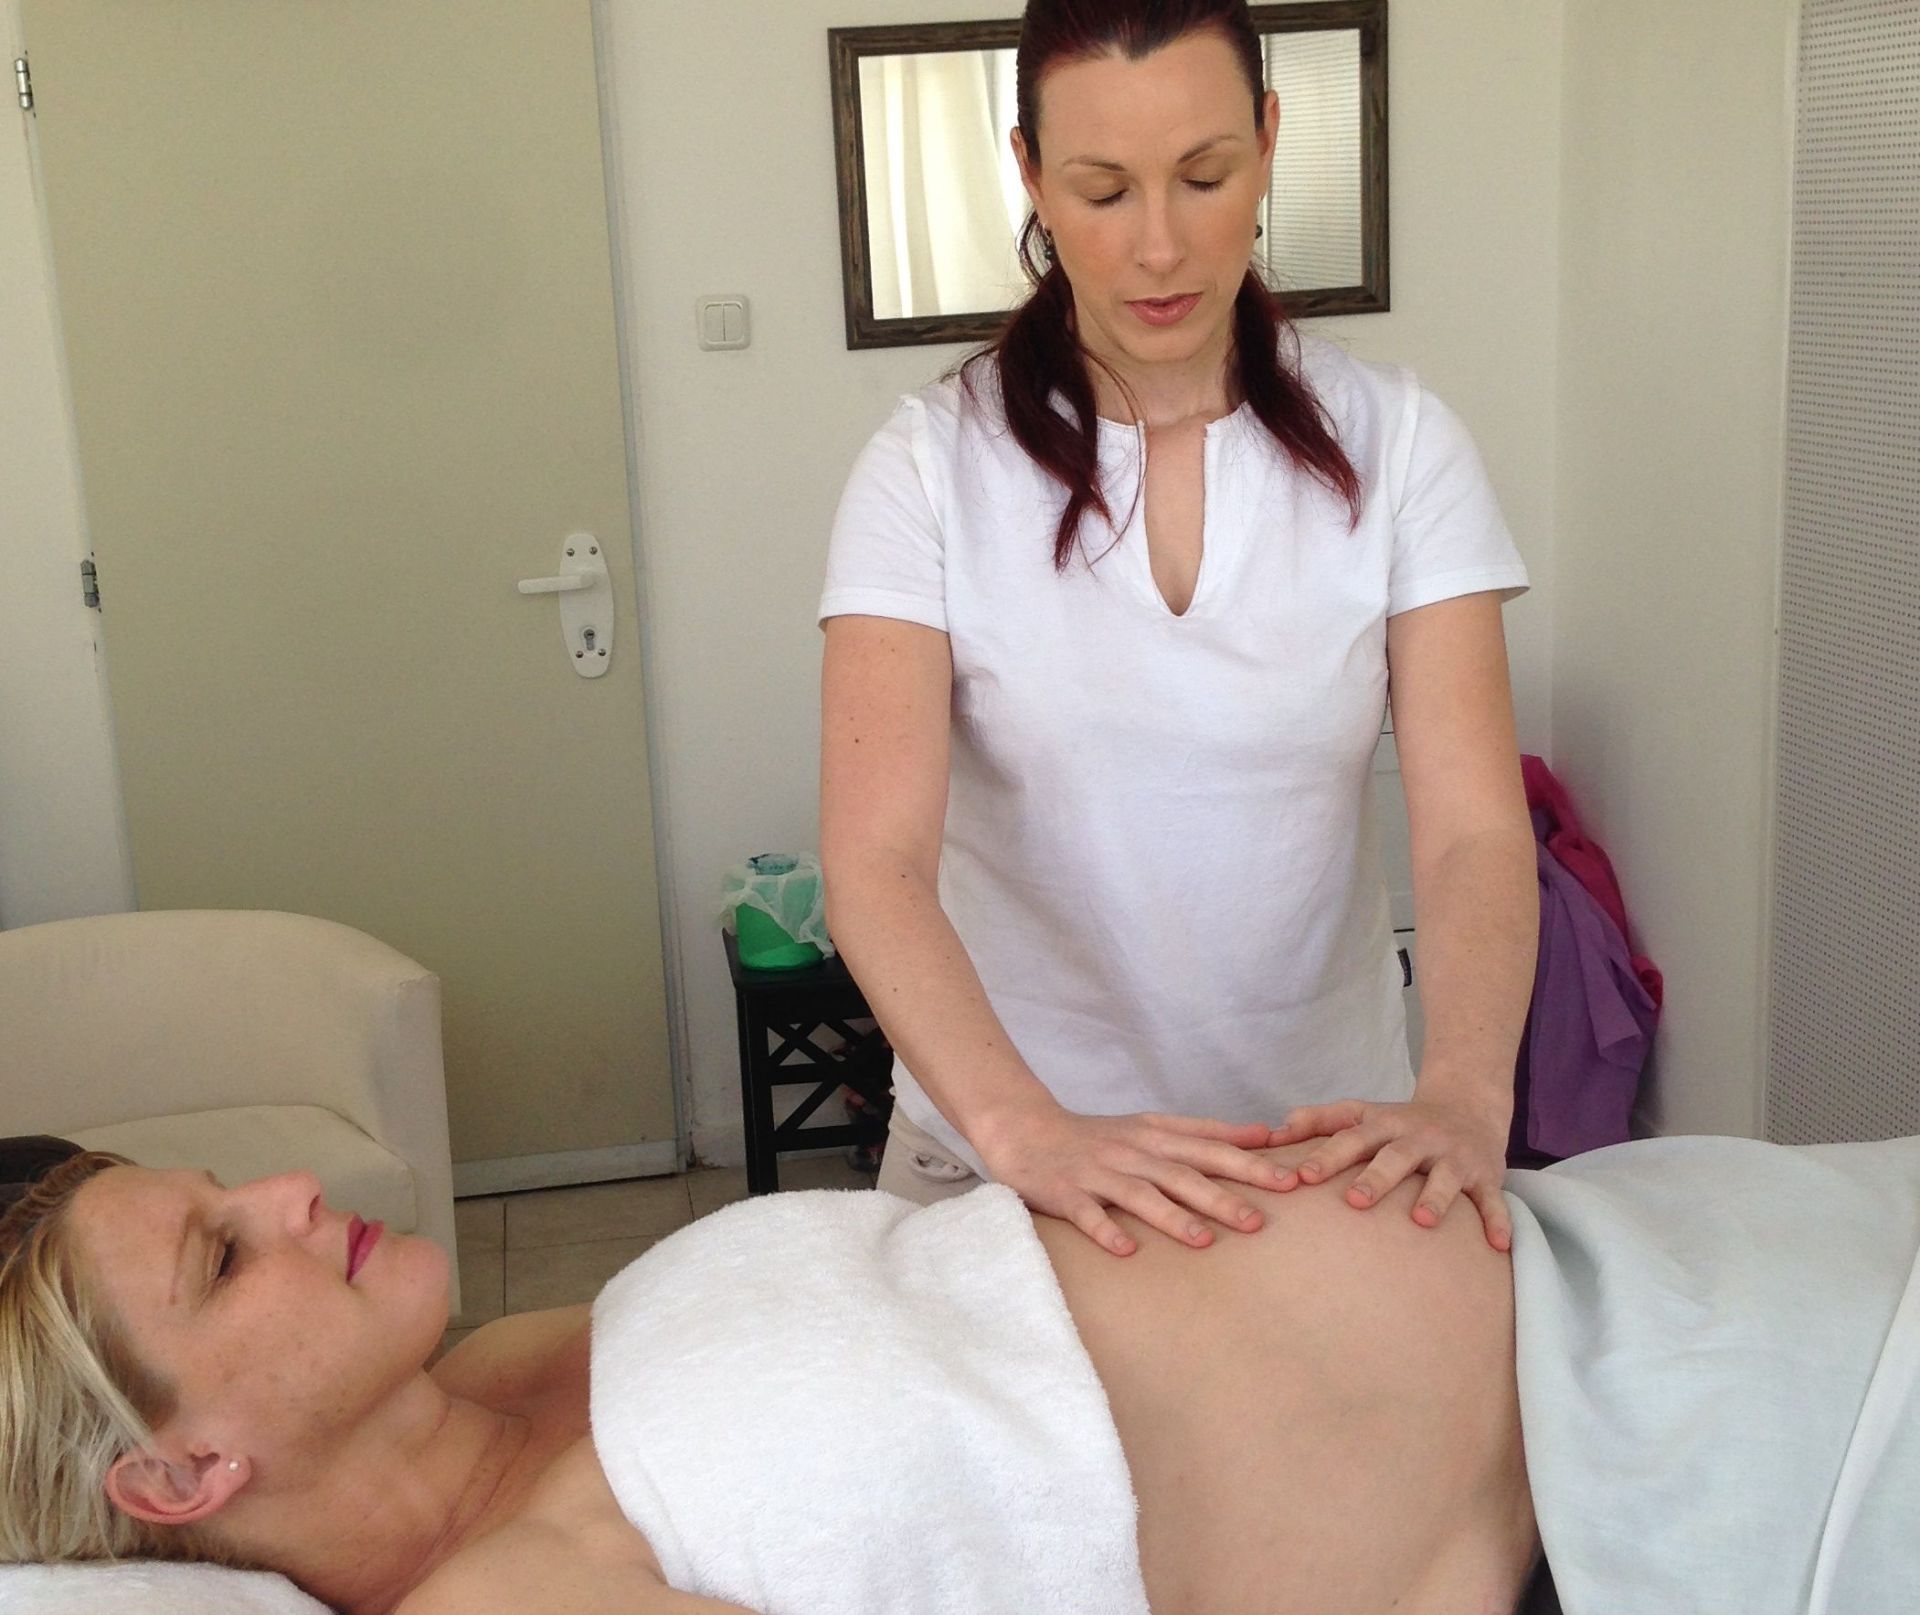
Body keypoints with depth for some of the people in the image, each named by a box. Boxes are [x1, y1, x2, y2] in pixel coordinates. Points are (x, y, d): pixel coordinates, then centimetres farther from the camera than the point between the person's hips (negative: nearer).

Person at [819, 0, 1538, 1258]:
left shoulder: (1394, 443, -6)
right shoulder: (934, 467, -11)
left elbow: (1474, 828, -13)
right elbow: (876, 862, -20)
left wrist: (1466, 1091, -32)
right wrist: (1024, 1128, -37)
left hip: (1333, 1139, 2)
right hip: (1005, 1145, -1)